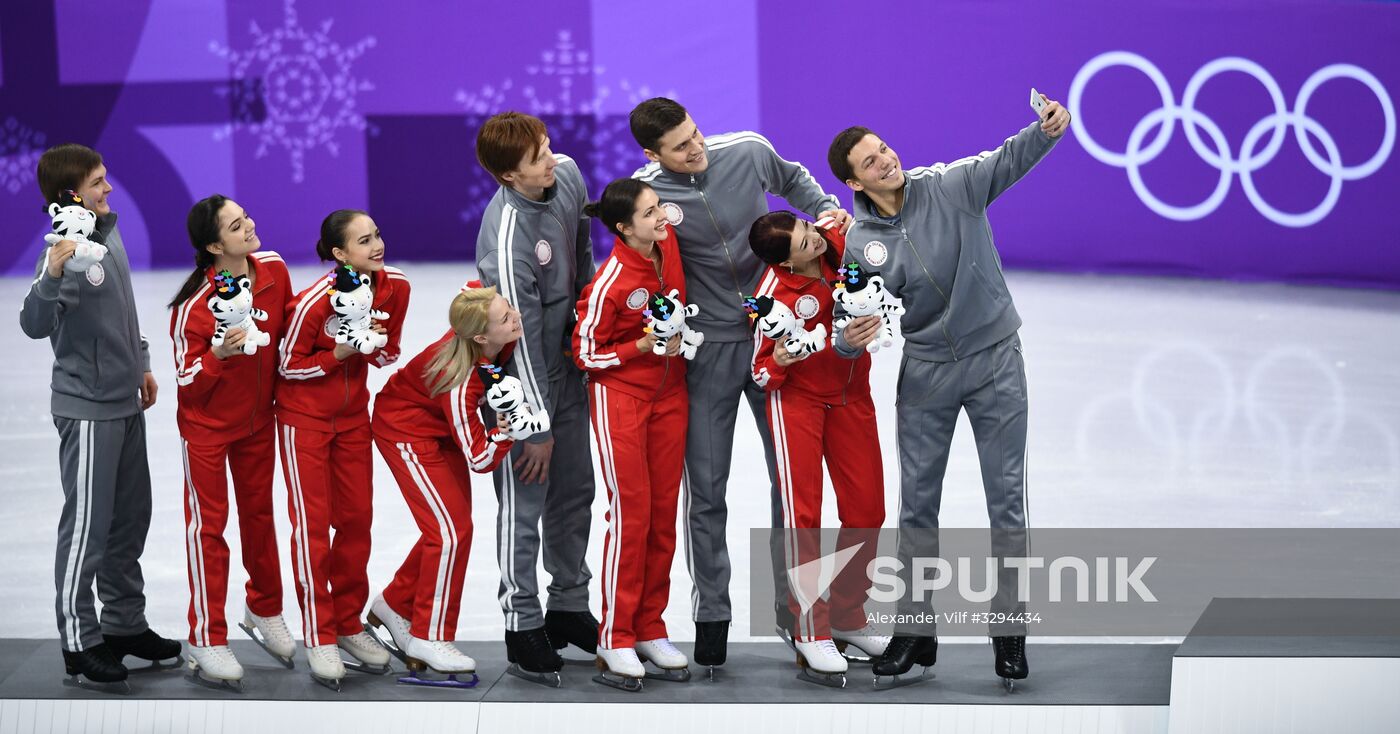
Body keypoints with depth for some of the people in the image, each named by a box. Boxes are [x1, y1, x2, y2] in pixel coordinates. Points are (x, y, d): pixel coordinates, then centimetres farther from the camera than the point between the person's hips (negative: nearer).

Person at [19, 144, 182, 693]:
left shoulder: (111, 233, 6)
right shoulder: (66, 250, -20)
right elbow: (34, 325, -33)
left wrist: (142, 362, 21)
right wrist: (52, 275, -47)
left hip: (125, 403, 9)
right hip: (88, 410, -9)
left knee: (131, 519, 16)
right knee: (87, 527, -1)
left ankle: (124, 625, 29)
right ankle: (80, 645, 7)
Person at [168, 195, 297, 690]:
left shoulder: (273, 268, -11)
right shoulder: (194, 305, -26)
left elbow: (288, 329, 7)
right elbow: (188, 384, -19)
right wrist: (219, 355, -36)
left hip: (258, 417, 5)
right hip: (206, 425, -5)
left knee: (259, 513, 17)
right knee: (208, 524, 0)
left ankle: (265, 612, 36)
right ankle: (206, 644, 6)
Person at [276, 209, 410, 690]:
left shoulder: (395, 287, -10)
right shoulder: (314, 302, -25)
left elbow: (387, 356, 4)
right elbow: (288, 366, -14)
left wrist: (375, 344, -19)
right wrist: (340, 353, -25)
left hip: (353, 414, 5)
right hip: (304, 418, -5)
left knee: (357, 518, 6)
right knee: (312, 521, -4)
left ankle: (349, 623, 18)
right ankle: (320, 637, 1)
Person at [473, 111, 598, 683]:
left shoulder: (567, 174, -9)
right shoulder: (506, 240, -31)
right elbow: (521, 340, -25)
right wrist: (537, 428, -19)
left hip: (567, 364, 8)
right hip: (519, 378, -8)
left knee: (575, 490, 17)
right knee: (524, 504, 1)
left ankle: (569, 607, 32)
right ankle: (523, 627, 12)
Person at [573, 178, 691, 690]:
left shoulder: (670, 242, -4)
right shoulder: (610, 282, -22)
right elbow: (586, 354, -13)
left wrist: (680, 333, 12)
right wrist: (644, 347, -22)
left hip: (669, 394, 6)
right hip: (619, 396, -6)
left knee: (664, 513, 6)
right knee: (631, 514, -8)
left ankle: (651, 630, 14)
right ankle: (616, 640, -1)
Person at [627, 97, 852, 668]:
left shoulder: (747, 152, -8)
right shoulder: (647, 192, -12)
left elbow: (792, 179, 16)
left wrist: (828, 210, 0)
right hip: (706, 347, -2)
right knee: (705, 487, 1)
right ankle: (711, 614, 14)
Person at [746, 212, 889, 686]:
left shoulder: (836, 241, -13)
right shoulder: (773, 294, -23)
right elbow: (762, 375, -14)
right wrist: (779, 361, -37)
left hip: (851, 393, 5)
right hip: (797, 400, -5)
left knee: (866, 508, 5)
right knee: (802, 512, -7)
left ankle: (849, 619, 21)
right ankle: (811, 634, -1)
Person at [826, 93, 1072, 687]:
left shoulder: (950, 186, -10)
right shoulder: (860, 243, -6)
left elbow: (1006, 162, -25)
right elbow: (857, 324, -3)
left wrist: (1045, 131, -46)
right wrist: (850, 339, -27)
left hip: (995, 361, -2)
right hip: (924, 375, 2)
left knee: (1007, 498, 1)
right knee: (917, 503, 7)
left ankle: (1009, 631, 9)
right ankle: (916, 631, 18)